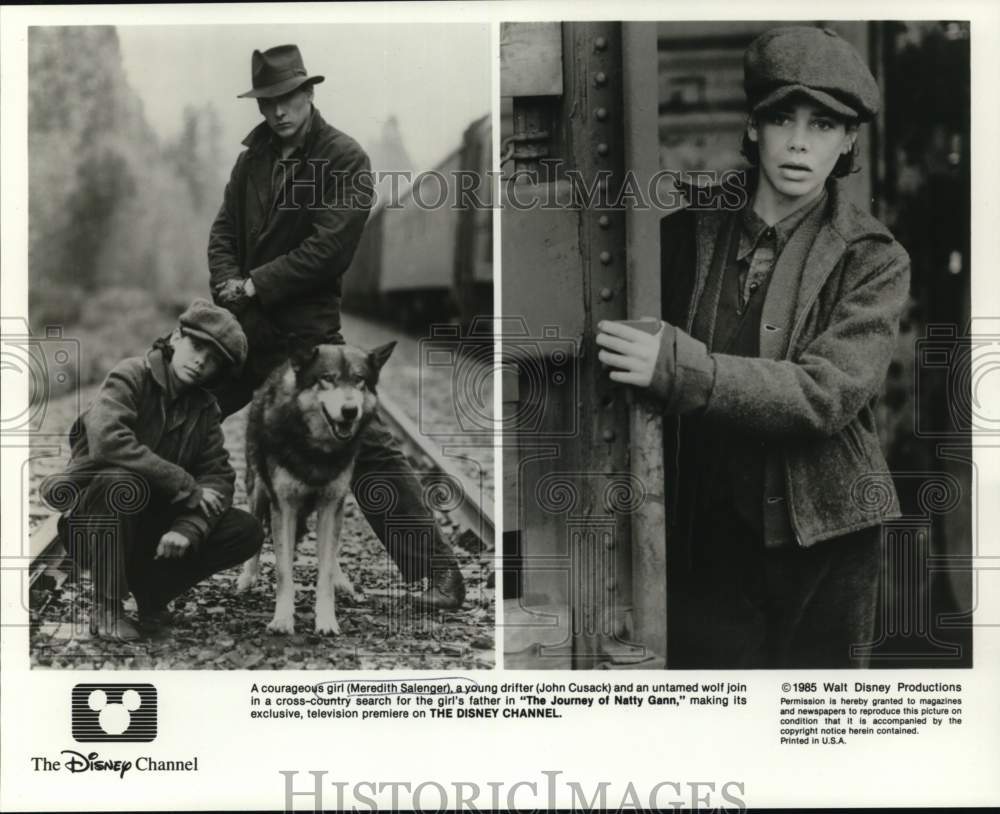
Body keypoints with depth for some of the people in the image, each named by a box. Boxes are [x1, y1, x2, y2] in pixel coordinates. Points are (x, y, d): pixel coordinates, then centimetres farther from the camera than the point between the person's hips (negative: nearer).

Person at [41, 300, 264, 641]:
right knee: (123, 481, -39)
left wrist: (188, 529, -25)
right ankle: (106, 609, -23)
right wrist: (186, 486, -29)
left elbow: (218, 475, -5)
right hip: (90, 519, -5)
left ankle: (148, 587, 2)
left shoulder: (204, 407, 4)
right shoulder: (129, 377, -14)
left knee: (247, 533, -12)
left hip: (155, 522, 5)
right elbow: (106, 440, -33)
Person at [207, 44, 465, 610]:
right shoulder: (255, 156, 11)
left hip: (308, 331, -7)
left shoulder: (345, 159, -9)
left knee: (367, 446, -11)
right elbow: (225, 230, 12)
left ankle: (442, 573, -7)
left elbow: (329, 249, -17)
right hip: (244, 326, 7)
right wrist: (229, 284, -8)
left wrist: (256, 284, -14)